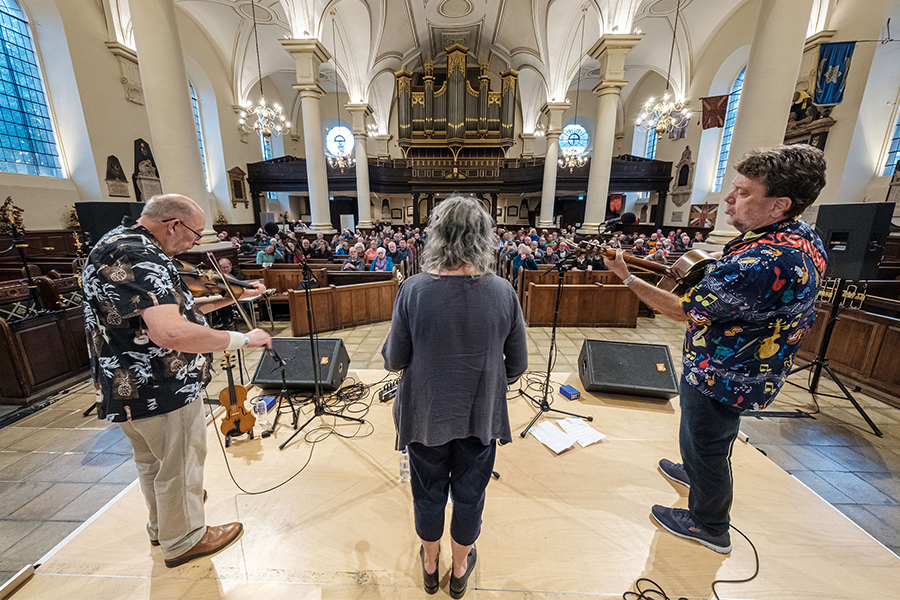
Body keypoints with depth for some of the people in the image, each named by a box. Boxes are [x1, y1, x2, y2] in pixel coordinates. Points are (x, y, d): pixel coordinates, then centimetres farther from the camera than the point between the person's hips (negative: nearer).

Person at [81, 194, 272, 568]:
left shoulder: (121, 245, 10)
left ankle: (162, 526, 51)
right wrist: (244, 339, -28)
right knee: (180, 466, 11)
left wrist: (230, 298, 6)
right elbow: (172, 332, -39)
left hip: (129, 385, 11)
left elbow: (173, 310, 14)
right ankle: (184, 540, 34)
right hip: (162, 390, -11)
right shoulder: (138, 256, -25)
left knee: (152, 462, 28)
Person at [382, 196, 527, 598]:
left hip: (425, 414, 0)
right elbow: (517, 365, -7)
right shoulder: (503, 292, -15)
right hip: (480, 415, 1)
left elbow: (393, 361, -12)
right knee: (469, 495, 24)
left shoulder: (414, 289, -19)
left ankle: (430, 564, 52)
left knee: (428, 493, 25)